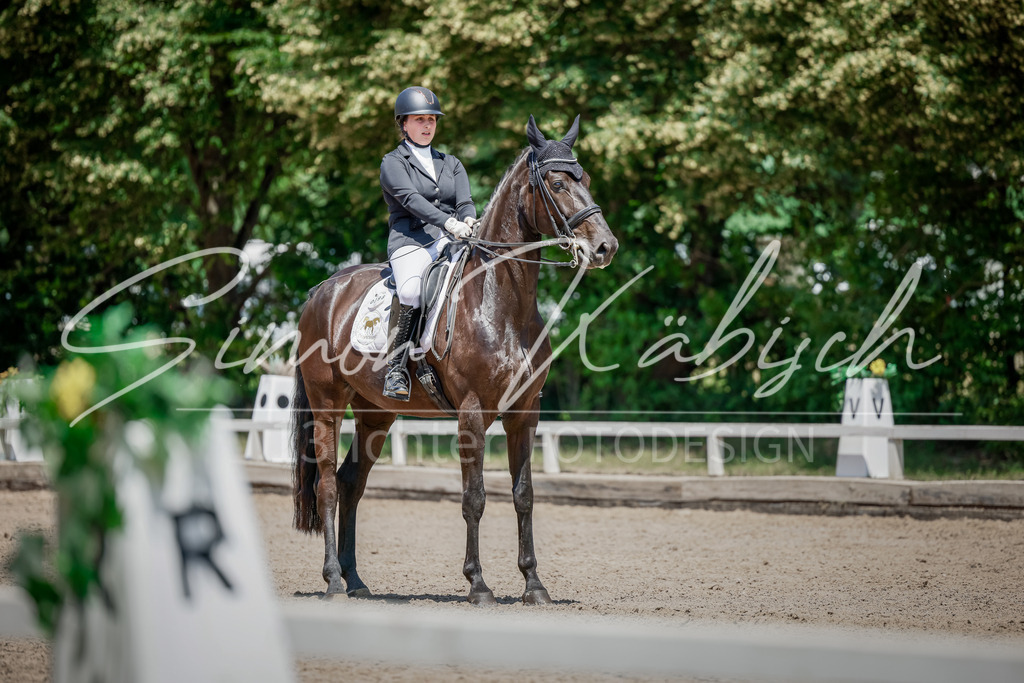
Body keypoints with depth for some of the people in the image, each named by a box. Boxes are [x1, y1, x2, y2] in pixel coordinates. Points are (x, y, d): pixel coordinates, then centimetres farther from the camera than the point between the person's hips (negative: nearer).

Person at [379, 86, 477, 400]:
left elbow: (465, 202, 8)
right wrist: (448, 223, -28)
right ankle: (396, 368, -25)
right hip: (411, 242, -4)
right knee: (410, 292, -34)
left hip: (450, 243, 4)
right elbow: (411, 199, -12)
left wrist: (468, 221, -18)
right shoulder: (393, 164, 7)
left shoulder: (450, 163, 23)